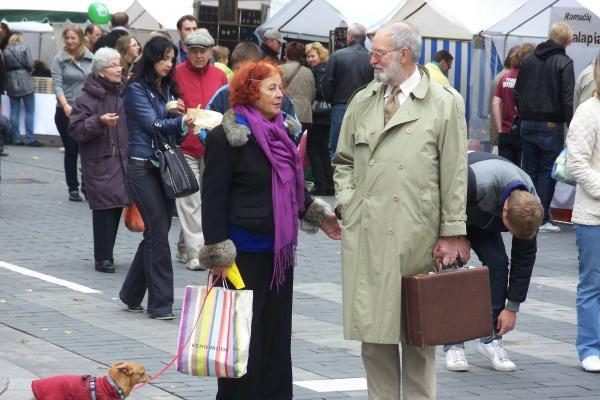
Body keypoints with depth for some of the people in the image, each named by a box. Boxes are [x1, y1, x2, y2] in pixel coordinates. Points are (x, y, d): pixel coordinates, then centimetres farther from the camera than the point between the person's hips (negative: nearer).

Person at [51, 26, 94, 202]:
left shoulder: (91, 59, 2)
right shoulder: (59, 60, -3)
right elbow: (57, 84, -9)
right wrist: (65, 105, -24)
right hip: (66, 112, -1)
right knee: (71, 151, 7)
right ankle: (73, 189, 14)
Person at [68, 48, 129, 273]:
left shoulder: (124, 93, 11)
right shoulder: (88, 98, -7)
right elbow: (75, 130, -12)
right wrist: (99, 121, -24)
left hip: (123, 161, 6)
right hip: (100, 163, -6)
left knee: (117, 207, 6)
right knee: (105, 208, -9)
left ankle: (106, 255, 16)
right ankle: (103, 258, -2)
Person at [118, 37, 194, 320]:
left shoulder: (168, 89, 15)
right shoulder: (137, 90, -5)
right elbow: (152, 124, -17)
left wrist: (180, 114, -5)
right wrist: (182, 121, -33)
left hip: (166, 166, 7)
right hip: (143, 167, -7)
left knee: (156, 233, 9)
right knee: (159, 233, -10)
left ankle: (131, 295, 21)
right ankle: (160, 303, -7)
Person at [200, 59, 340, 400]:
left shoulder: (282, 131, 9)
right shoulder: (227, 137, -13)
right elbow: (214, 198, -14)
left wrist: (318, 215, 18)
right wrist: (218, 252, -17)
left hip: (280, 248, 7)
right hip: (244, 251, -7)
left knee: (277, 331, 12)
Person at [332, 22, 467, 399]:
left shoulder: (444, 103, -1)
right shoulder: (362, 102, 11)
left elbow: (455, 173, -2)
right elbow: (343, 160, 20)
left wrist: (452, 232, -5)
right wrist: (347, 203, 4)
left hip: (416, 237, -3)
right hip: (365, 234, 4)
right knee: (373, 329, 6)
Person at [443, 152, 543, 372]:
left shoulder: (530, 207, -25)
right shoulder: (476, 181, -45)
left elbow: (525, 257, -15)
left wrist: (512, 307, -12)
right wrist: (455, 235, -25)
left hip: (481, 218, 4)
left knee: (497, 263, -13)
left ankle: (490, 339, -2)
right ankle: (453, 346, -12)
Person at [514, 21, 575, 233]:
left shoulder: (528, 60, 9)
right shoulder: (564, 63, -10)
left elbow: (517, 93, 14)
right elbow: (567, 99, -14)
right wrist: (571, 126, -9)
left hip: (527, 125, 5)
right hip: (551, 126, -5)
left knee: (529, 170, 11)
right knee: (548, 172, 0)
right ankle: (541, 218, -2)